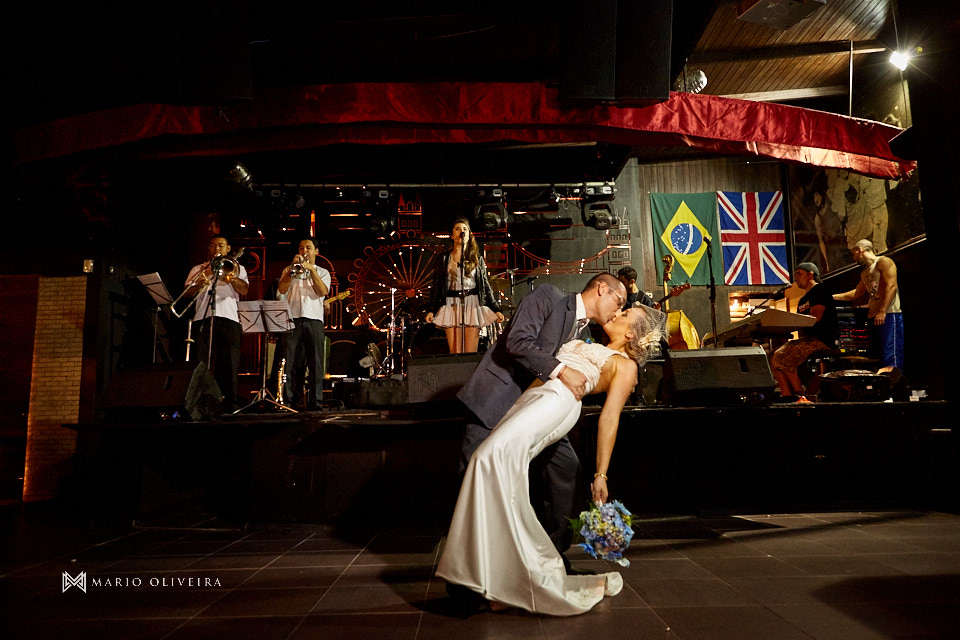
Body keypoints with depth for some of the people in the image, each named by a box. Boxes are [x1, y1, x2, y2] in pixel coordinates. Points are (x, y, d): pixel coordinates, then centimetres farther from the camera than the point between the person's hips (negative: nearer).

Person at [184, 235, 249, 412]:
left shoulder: (237, 268, 21)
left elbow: (244, 290, 5)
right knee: (199, 361, -6)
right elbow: (188, 293, 10)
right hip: (202, 317, 1)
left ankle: (229, 401, -4)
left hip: (229, 318, -1)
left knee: (229, 361, -7)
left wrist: (230, 277, -8)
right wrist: (200, 282, -8)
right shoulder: (199, 269, 23)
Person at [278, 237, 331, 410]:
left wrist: (311, 269, -6)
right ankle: (287, 401, -3)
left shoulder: (322, 272, 18)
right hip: (291, 319, 1)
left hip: (313, 320, 0)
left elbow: (322, 292, -2)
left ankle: (315, 402, -3)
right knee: (289, 361, -6)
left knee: (315, 362, -5)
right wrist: (293, 268, -6)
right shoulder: (289, 270, 20)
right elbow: (281, 289, 2)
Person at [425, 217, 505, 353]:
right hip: (451, 305, 0)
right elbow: (437, 285, 10)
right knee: (455, 355, -4)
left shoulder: (477, 258, 12)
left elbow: (485, 285, 12)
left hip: (473, 304, 0)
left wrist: (495, 309, 6)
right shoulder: (445, 259, 11)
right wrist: (431, 310, 0)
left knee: (471, 355, -6)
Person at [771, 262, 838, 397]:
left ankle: (799, 394, -14)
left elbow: (816, 317, -17)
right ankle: (787, 396, -14)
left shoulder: (819, 290, -2)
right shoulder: (803, 300, 26)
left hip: (823, 339, -9)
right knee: (774, 358, -9)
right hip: (808, 338, 9)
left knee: (784, 358, -24)